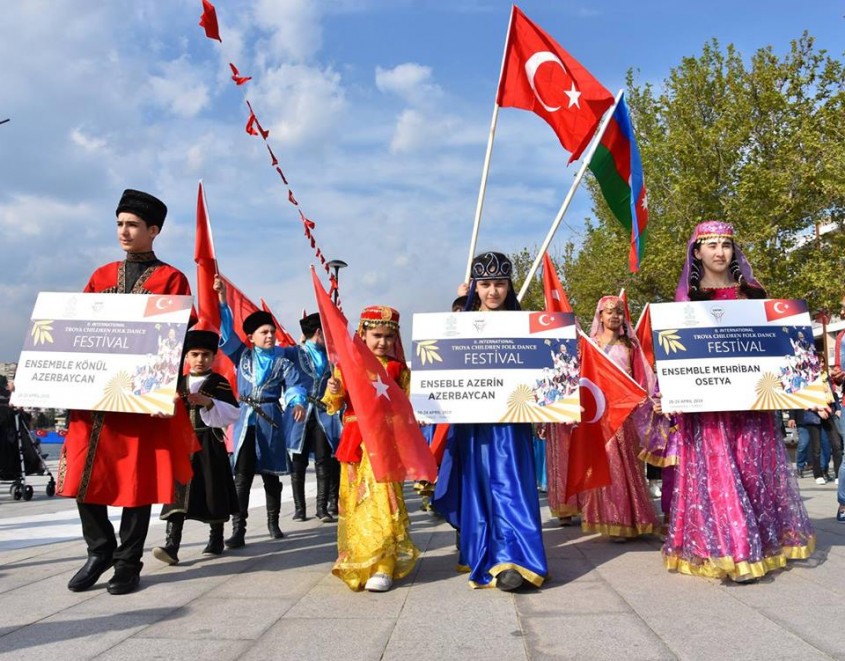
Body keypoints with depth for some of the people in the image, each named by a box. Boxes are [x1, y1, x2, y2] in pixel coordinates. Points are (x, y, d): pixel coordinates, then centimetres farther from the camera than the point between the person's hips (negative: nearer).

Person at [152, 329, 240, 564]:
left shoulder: (219, 383, -2)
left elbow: (232, 413, -10)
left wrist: (208, 403, -22)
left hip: (209, 444, -3)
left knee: (212, 490, 6)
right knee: (177, 491, -4)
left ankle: (216, 539, 22)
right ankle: (171, 545, -6)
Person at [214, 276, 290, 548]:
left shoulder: (282, 359, 3)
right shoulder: (242, 355, 7)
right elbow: (227, 331, 0)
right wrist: (222, 299, -8)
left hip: (270, 420, 0)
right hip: (245, 420, 1)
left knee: (271, 474, 9)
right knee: (242, 476, -3)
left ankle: (273, 523, 24)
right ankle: (238, 530, -2)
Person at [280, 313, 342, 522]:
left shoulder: (330, 356, 14)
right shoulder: (293, 353, 2)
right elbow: (288, 383, -9)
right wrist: (296, 402, -23)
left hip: (323, 414, 2)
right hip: (300, 415, -2)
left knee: (324, 461, -2)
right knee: (298, 463, 4)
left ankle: (323, 507, 5)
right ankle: (299, 508, 13)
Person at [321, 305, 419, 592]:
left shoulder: (399, 369, 4)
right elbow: (335, 405, 7)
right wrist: (334, 392, -13)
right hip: (355, 441, 2)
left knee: (382, 500, -7)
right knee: (355, 502, 10)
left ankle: (383, 566, -2)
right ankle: (357, 560, 25)